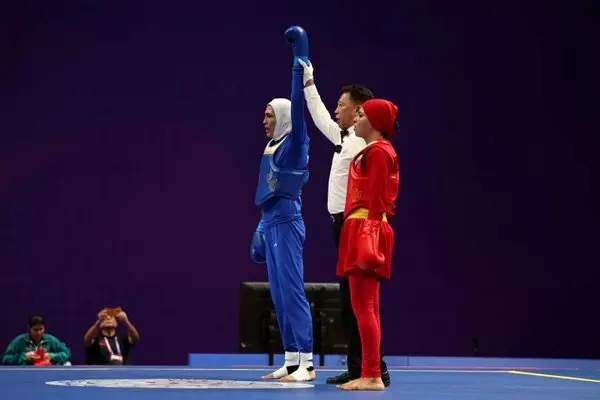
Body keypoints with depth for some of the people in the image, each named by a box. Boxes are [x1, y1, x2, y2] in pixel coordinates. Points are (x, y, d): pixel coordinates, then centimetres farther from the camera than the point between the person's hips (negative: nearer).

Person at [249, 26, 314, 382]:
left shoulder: (294, 144, -6)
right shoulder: (273, 149, 17)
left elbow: (298, 105, -17)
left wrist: (301, 61, -21)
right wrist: (261, 229, 21)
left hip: (287, 224, -9)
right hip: (272, 224, 9)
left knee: (292, 290, -12)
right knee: (279, 295, 8)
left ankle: (307, 363, -13)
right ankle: (291, 361, 11)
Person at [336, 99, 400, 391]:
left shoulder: (377, 151, -9)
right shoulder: (376, 151, 21)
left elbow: (376, 199, -17)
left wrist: (368, 239, -22)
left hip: (367, 229, -11)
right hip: (362, 230, 11)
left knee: (362, 305, -11)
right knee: (366, 306, 9)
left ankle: (372, 375, -12)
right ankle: (369, 373, 10)